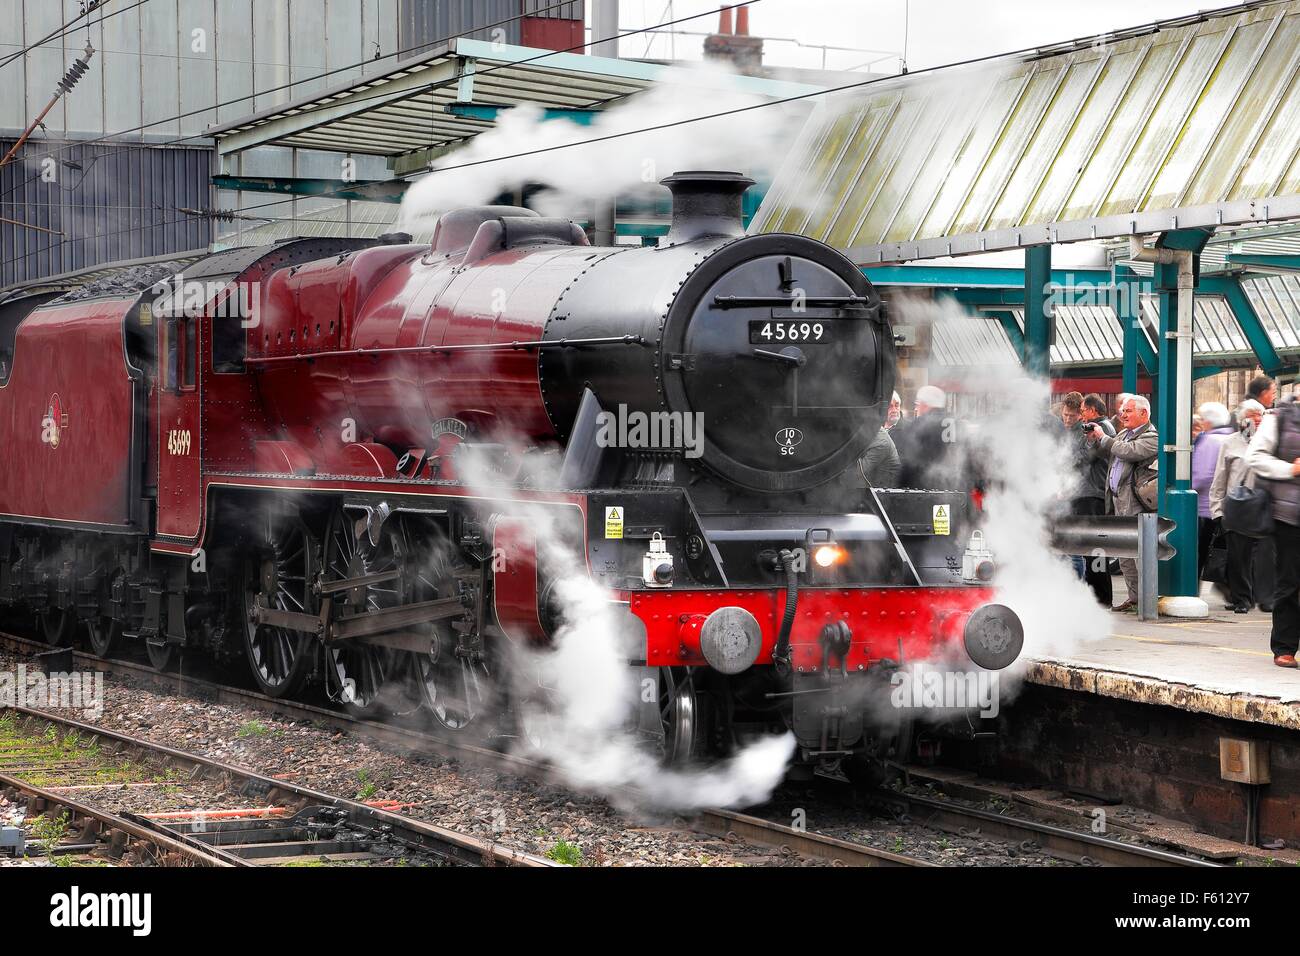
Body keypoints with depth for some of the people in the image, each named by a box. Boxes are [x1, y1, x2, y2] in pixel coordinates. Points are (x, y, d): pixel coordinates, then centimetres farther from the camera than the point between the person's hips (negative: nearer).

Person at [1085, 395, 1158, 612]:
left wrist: (1103, 437, -12)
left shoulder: (1151, 437, -10)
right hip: (1119, 502, 9)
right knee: (1124, 554, 12)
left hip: (1137, 504, -9)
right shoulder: (1123, 434, 18)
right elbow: (1106, 454, 28)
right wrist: (1093, 440, 10)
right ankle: (1135, 596, 19)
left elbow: (1128, 452, -23)